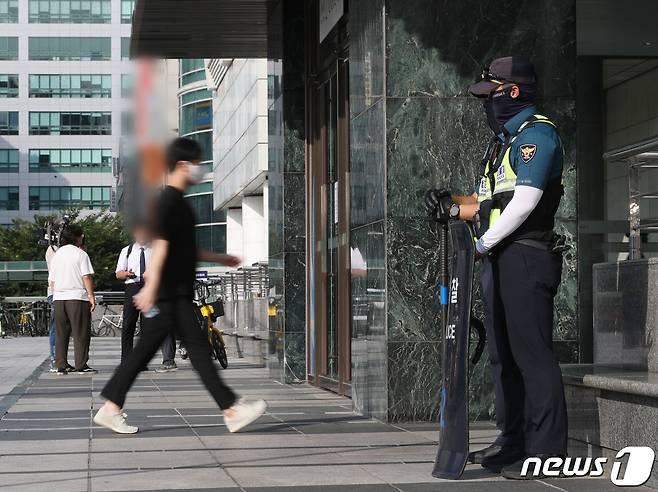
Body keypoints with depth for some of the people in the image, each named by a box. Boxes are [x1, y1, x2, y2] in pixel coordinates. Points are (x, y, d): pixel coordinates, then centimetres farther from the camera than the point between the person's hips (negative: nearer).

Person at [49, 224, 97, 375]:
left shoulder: (56, 255, 13)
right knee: (81, 333, -2)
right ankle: (81, 365, -5)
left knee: (61, 333, 9)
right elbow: (86, 277, -10)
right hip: (77, 297, -6)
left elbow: (51, 280, 15)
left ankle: (61, 366, 9)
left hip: (58, 298, 6)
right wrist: (91, 296, -7)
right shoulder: (80, 254, -4)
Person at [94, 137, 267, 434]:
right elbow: (161, 245, -22)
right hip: (172, 293, -10)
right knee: (198, 348, -7)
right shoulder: (170, 200, -12)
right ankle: (231, 410, -4)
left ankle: (110, 409, 11)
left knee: (145, 350, 9)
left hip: (177, 294, 10)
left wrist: (220, 259, 35)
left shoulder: (176, 201, 19)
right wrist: (151, 287, -28)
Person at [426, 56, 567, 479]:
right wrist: (455, 206, 4)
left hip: (525, 257, -10)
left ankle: (547, 450, -9)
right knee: (504, 356, 13)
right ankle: (513, 442, 20)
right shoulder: (504, 140, 22)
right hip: (499, 259, 10)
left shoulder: (536, 133, -9)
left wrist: (481, 244, -15)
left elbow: (523, 203, -18)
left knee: (532, 355, -10)